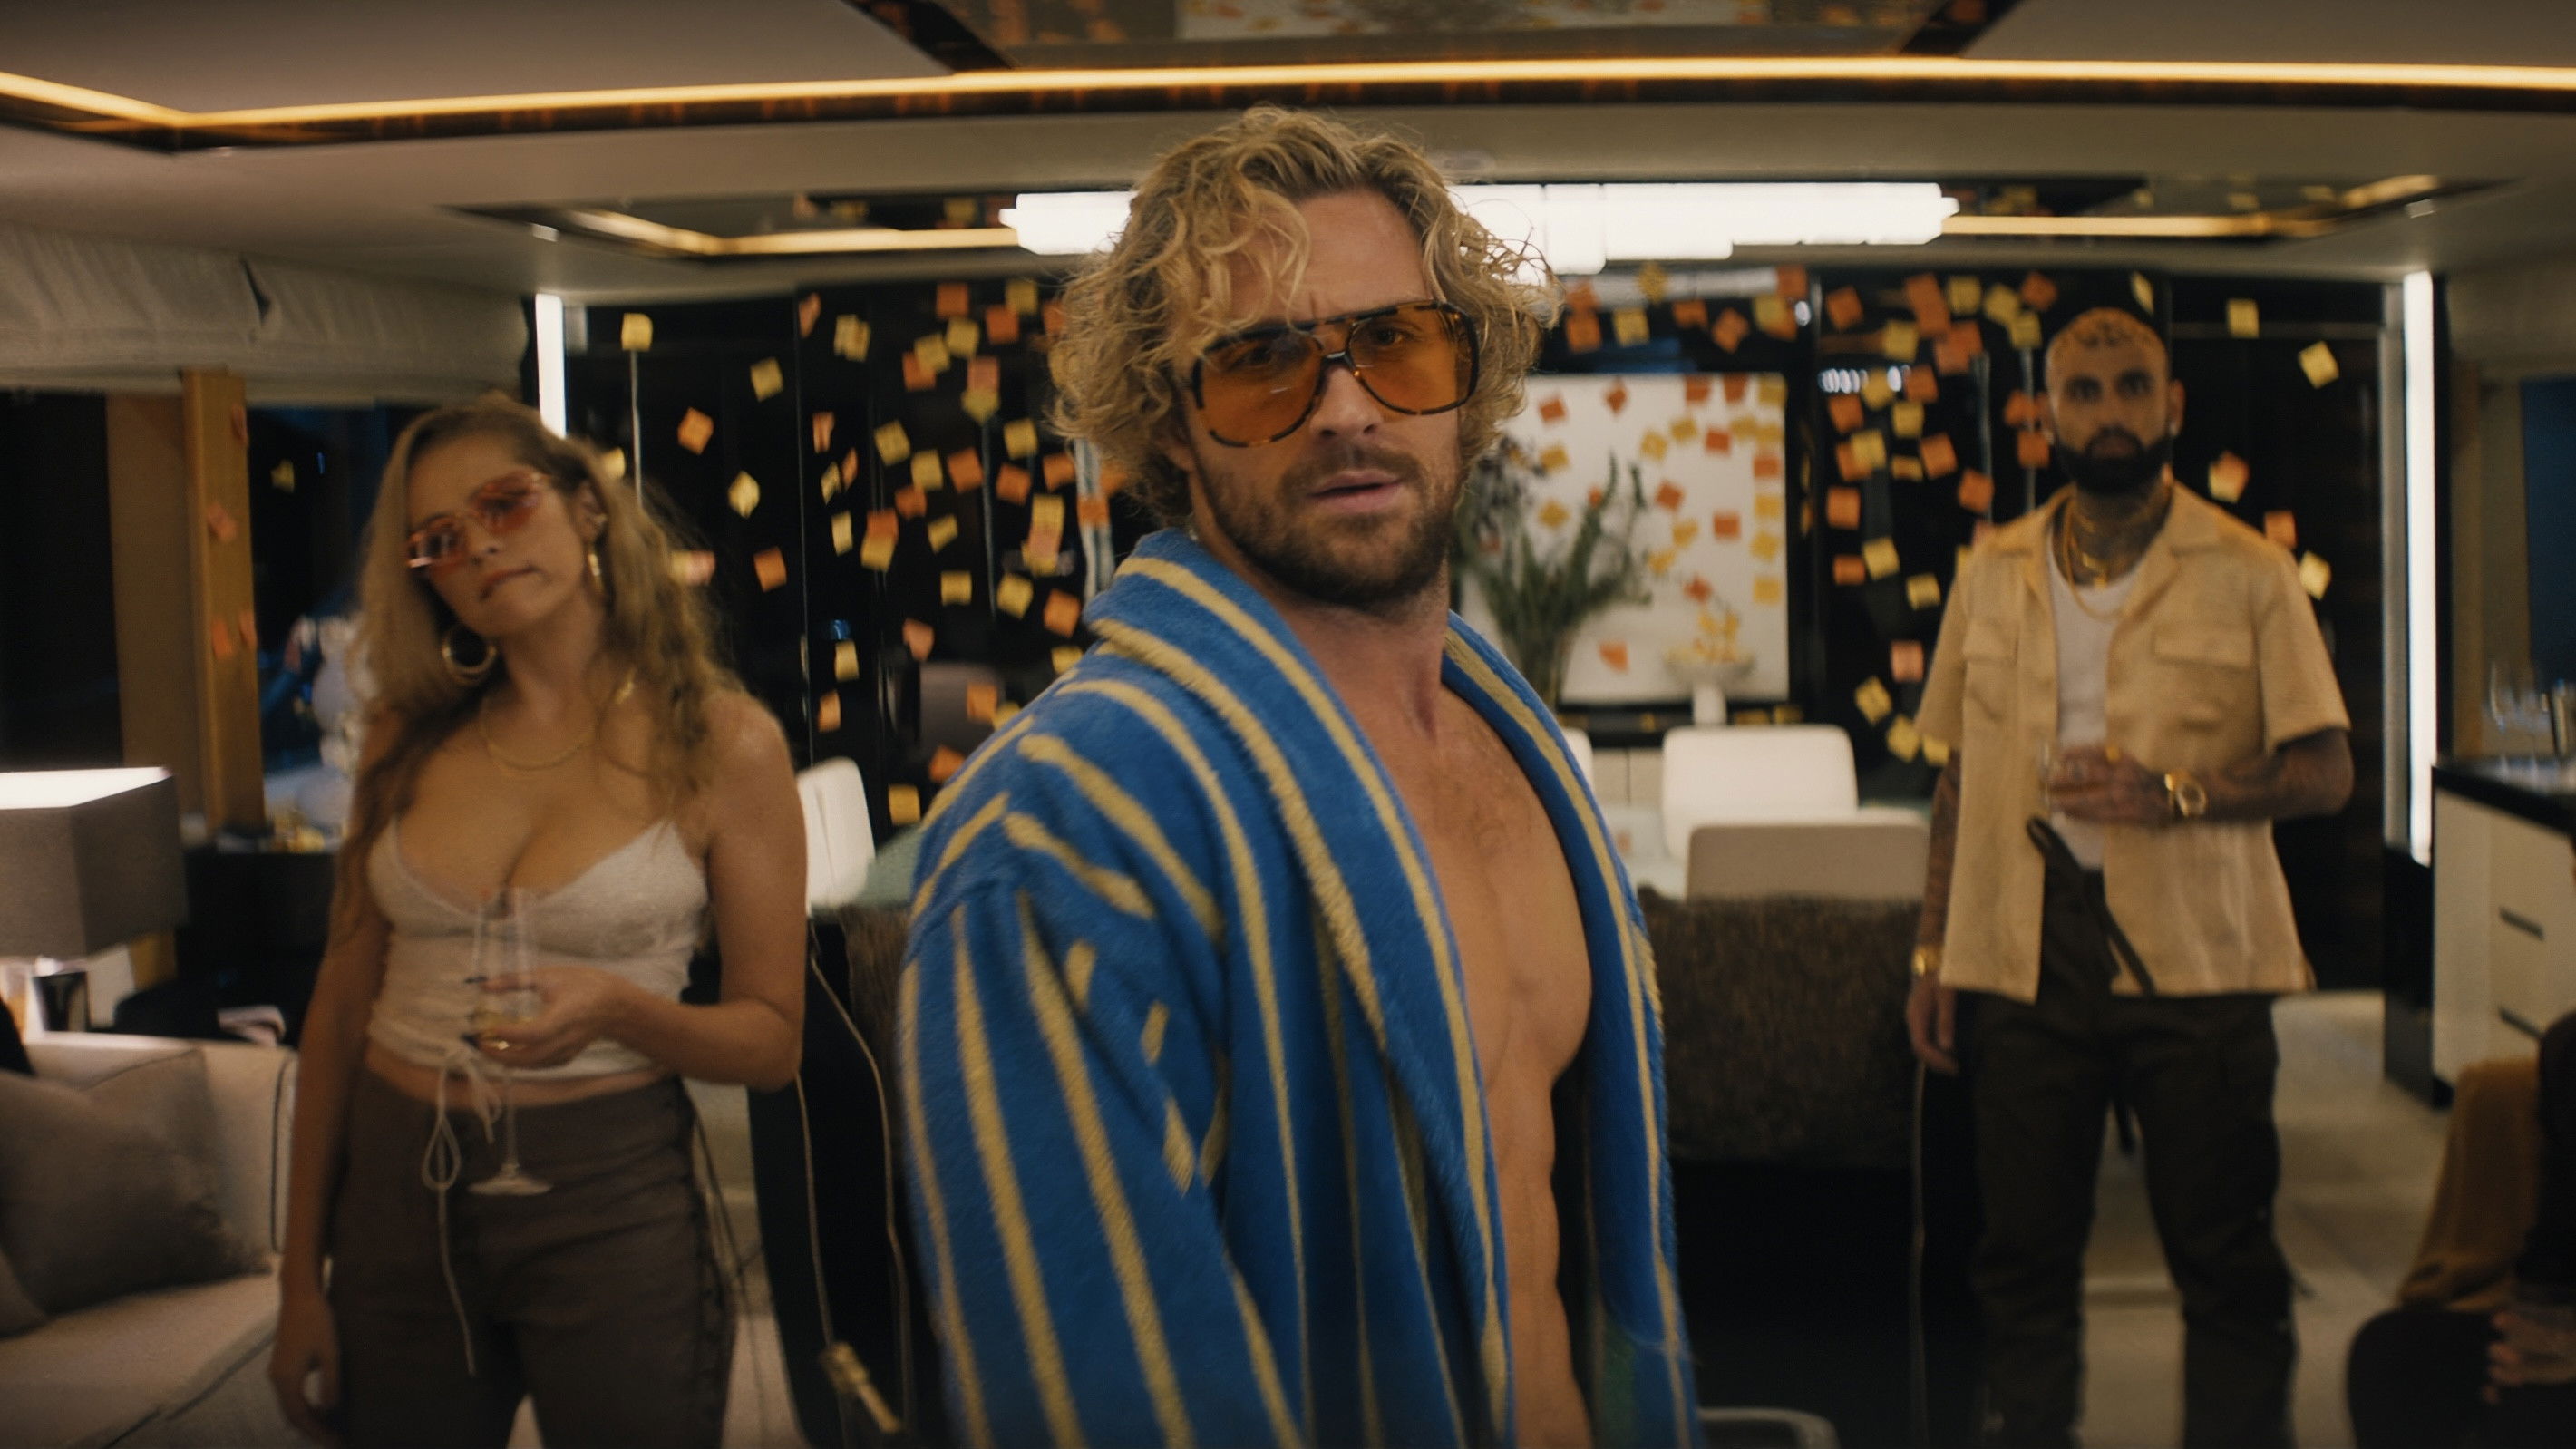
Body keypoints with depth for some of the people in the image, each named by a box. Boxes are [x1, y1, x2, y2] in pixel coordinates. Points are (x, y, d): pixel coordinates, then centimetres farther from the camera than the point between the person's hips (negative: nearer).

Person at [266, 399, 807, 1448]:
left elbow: (770, 1039, -4)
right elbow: (342, 1005, 7)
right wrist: (301, 1277, 6)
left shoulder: (720, 742, -6)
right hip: (394, 1187, 3)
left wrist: (617, 1007, -23)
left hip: (606, 1193, -3)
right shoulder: (412, 737, 5)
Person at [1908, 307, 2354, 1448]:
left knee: (2224, 1258, 1)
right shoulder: (1993, 576, 11)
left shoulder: (2249, 575, 1)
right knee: (2023, 1254, 7)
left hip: (2194, 955, -2)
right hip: (2023, 954, 3)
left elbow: (2326, 771, -2)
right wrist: (1932, 953, 9)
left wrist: (2179, 793, -19)